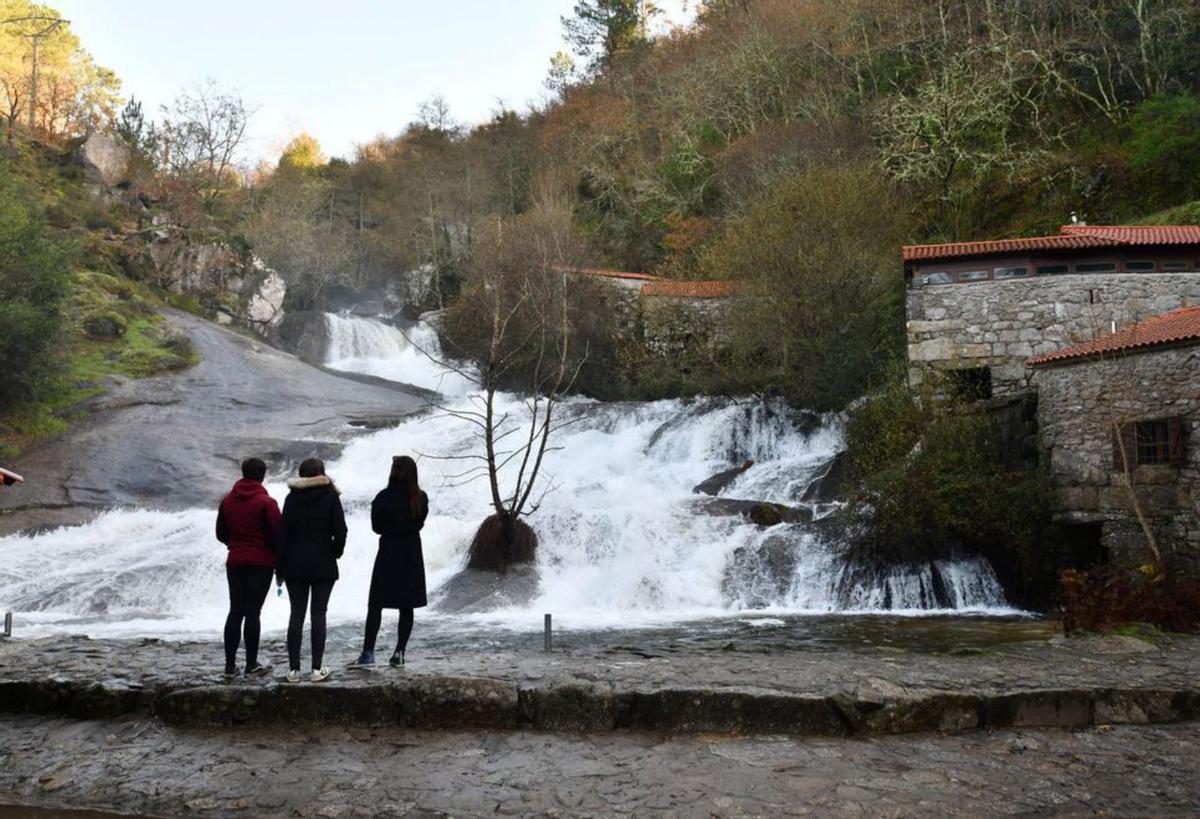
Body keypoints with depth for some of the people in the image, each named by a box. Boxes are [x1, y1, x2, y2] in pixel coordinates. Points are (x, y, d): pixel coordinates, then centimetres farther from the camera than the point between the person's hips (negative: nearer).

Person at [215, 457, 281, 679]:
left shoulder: (227, 501, 6)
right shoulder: (266, 502, -11)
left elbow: (220, 533, 14)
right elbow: (277, 534, -12)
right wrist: (279, 558, 5)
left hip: (235, 562, 5)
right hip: (261, 563, -5)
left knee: (235, 611, 8)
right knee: (252, 611, -1)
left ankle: (230, 664, 8)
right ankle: (251, 663, 4)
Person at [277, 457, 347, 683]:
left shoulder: (292, 498, 2)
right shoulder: (330, 496, -3)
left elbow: (283, 532, 0)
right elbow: (340, 530, -8)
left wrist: (279, 565, 5)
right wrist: (336, 553, 8)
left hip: (295, 565, 2)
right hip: (323, 565, -1)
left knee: (296, 615, 6)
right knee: (318, 615, 2)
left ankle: (294, 668, 6)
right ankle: (317, 669, 2)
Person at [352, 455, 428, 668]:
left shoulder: (384, 497, -12)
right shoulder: (421, 498, -2)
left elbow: (376, 526, -2)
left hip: (388, 554, -3)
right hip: (412, 555, 3)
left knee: (375, 605, 4)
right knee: (407, 607, 8)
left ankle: (368, 652, -1)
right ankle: (399, 652, 10)